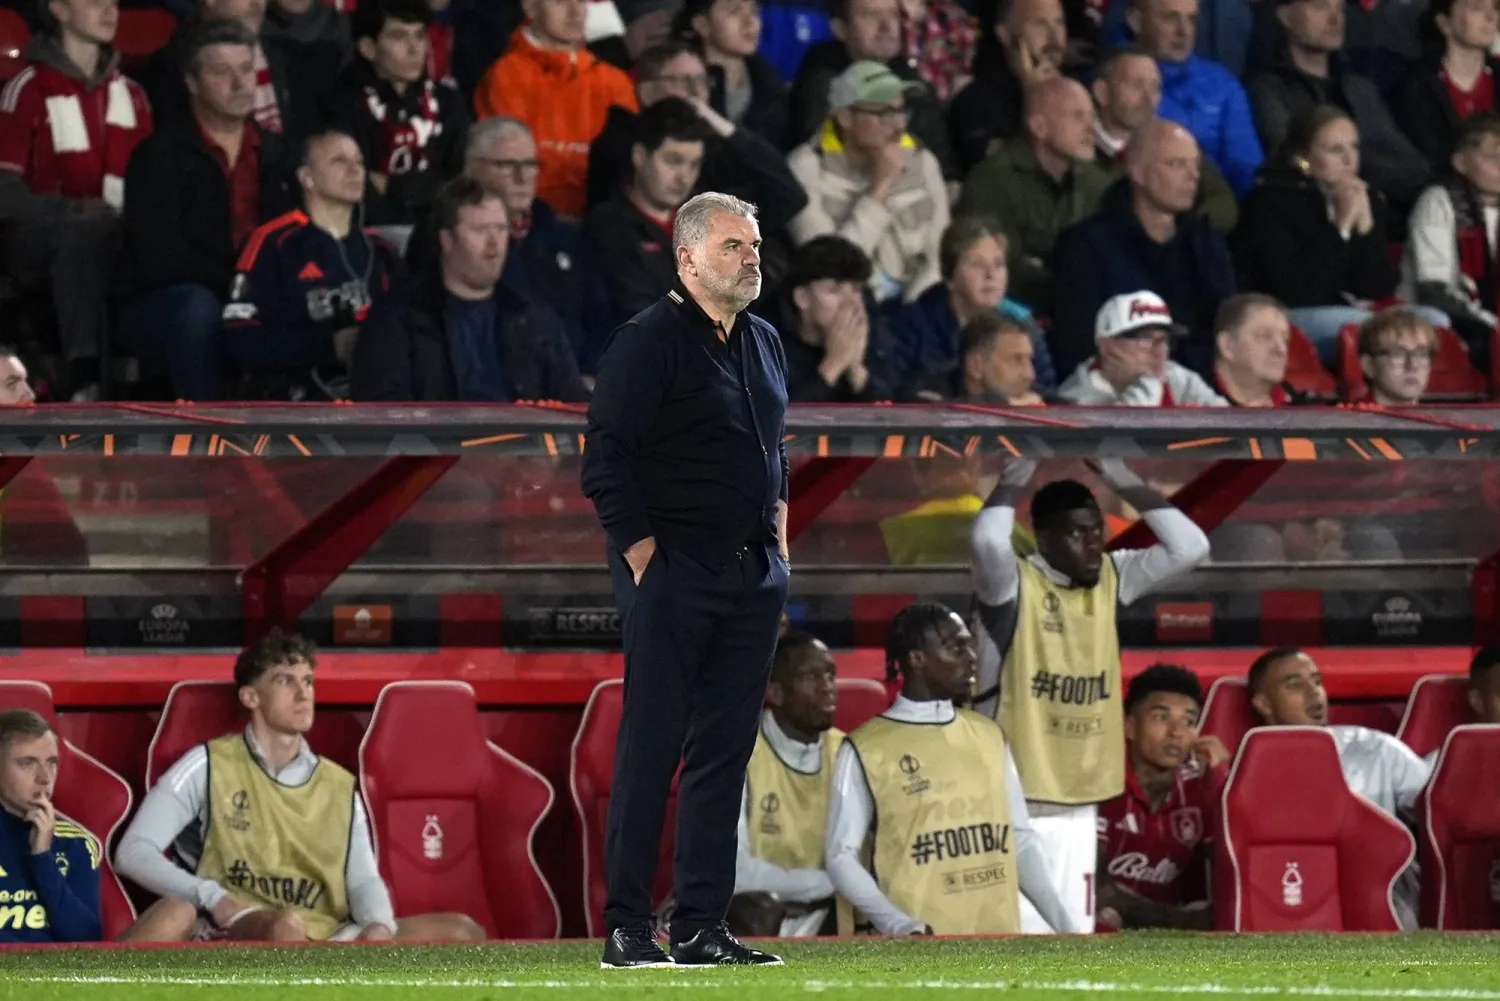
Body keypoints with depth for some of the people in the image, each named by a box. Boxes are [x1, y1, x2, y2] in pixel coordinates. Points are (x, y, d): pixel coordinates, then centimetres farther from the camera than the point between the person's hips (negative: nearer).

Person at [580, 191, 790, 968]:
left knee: (724, 751, 7)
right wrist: (644, 557, -15)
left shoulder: (764, 343, 15)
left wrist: (777, 539, 17)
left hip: (752, 578, 7)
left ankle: (702, 927, 10)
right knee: (651, 749, -6)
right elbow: (606, 461, -13)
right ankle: (626, 930, -4)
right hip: (673, 575, -7)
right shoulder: (648, 342, -9)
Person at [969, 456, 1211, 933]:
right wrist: (1014, 478, -16)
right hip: (1016, 802, -7)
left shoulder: (1110, 580, 8)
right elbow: (987, 543, -33)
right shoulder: (1013, 585, -10)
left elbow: (1189, 546, 2)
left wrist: (1123, 480, -2)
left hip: (1080, 803, 7)